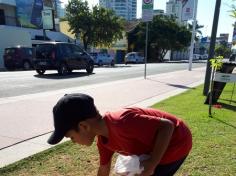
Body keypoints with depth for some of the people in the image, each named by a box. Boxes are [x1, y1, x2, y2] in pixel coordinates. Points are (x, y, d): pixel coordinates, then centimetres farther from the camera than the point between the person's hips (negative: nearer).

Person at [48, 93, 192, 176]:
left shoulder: (121, 123, -37)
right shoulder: (103, 140, -5)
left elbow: (167, 126, -31)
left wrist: (152, 164, -27)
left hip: (177, 143, -8)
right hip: (158, 146, 8)